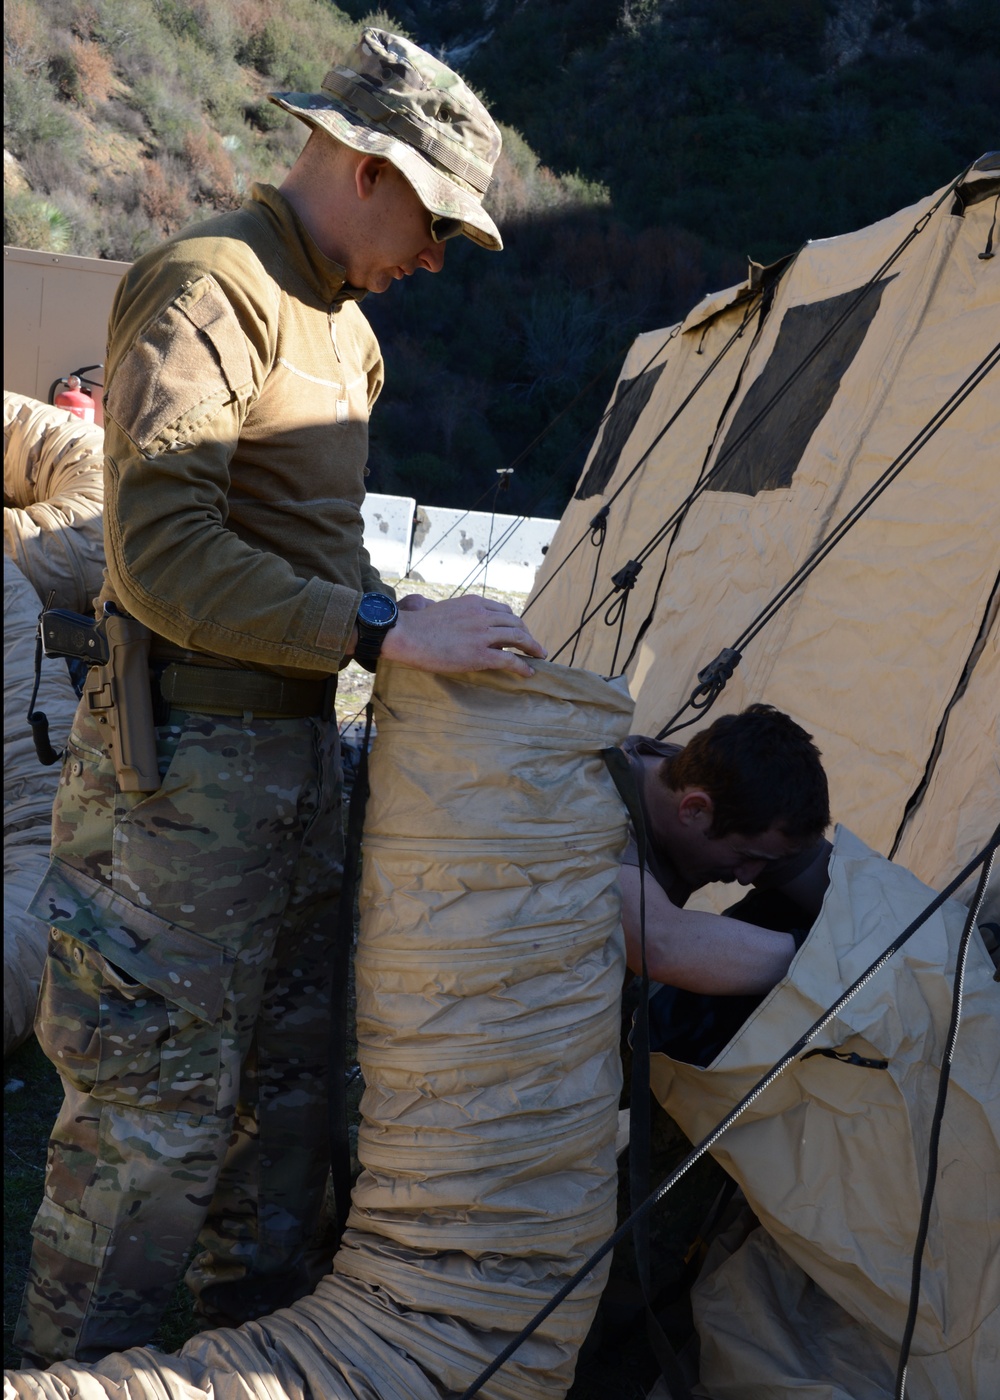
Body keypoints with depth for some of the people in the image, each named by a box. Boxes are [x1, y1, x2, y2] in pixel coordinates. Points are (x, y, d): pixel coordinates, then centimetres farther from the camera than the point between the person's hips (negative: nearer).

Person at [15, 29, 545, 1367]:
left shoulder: (339, 326, 15)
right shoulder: (208, 290, -16)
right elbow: (161, 554, -26)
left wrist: (415, 629, 9)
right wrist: (383, 631, -28)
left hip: (296, 750, 10)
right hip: (188, 762, -10)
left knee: (286, 1086, 19)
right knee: (154, 1118, -1)